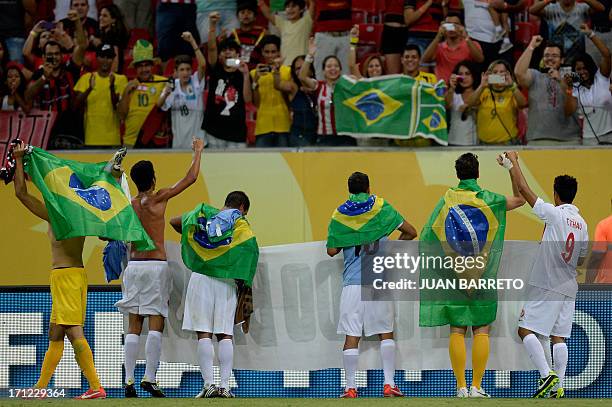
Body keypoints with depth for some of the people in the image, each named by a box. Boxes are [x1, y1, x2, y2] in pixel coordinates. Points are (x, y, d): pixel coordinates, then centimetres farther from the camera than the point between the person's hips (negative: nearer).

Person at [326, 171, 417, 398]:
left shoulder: (339, 215, 5)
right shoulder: (381, 207, 4)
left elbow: (332, 250, 6)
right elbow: (410, 232, 7)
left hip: (352, 282, 0)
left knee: (351, 336, 1)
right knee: (386, 333, 9)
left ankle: (350, 388, -3)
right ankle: (389, 384, 2)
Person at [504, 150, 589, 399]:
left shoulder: (554, 214, -10)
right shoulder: (582, 224, 10)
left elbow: (523, 189, -9)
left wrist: (513, 162, 3)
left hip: (546, 285, -7)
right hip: (568, 288, 7)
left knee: (526, 329, -5)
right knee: (559, 336, 7)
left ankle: (547, 375, -18)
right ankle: (558, 386, 2)